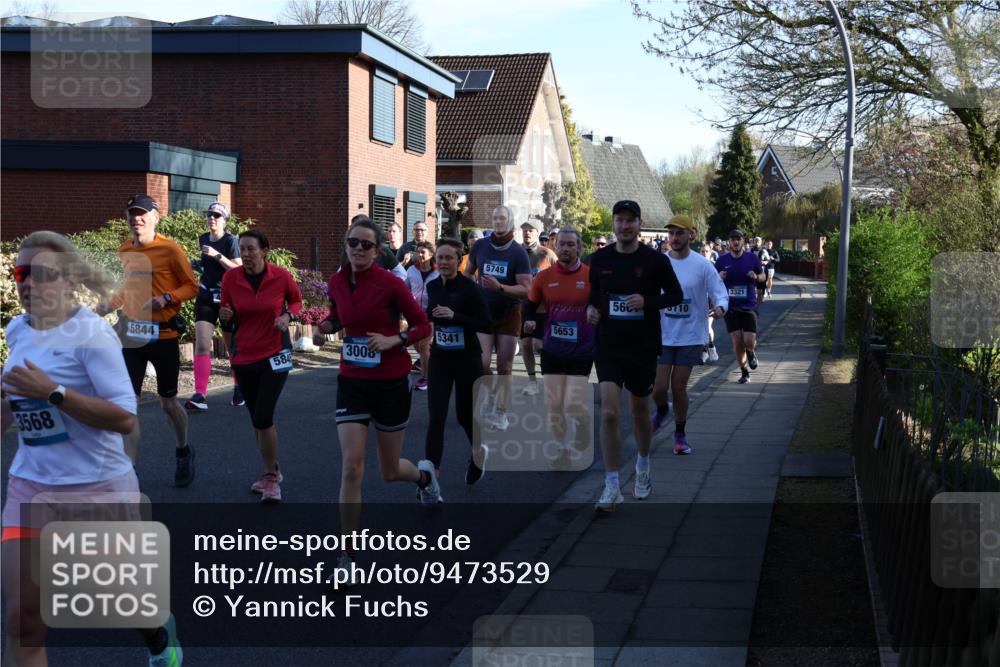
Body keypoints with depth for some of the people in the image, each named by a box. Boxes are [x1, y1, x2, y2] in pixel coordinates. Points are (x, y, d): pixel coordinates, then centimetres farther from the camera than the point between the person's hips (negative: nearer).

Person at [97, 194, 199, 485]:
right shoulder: (124, 252, 6)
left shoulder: (169, 249, -9)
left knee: (168, 402, 10)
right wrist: (106, 307, 3)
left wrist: (167, 299, -21)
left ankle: (184, 453, 38)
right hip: (131, 336, 4)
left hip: (163, 336, -4)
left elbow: (191, 286, -5)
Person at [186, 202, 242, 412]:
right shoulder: (203, 239, 8)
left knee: (233, 346, 10)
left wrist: (216, 255, -24)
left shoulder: (230, 241, -10)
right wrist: (198, 263, 5)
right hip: (206, 296, 4)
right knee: (201, 346, -10)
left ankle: (239, 387, 32)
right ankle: (200, 395, -16)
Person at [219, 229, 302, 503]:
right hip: (244, 357, 4)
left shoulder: (281, 276, -11)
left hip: (275, 355, -4)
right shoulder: (230, 278, -5)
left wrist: (288, 316, -11)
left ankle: (271, 477, 3)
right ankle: (272, 472, 31)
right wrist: (225, 316, -15)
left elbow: (297, 300, 9)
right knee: (257, 419, 13)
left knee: (263, 417, -14)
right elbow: (229, 319, 7)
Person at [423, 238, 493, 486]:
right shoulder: (432, 286, 2)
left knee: (464, 414, 11)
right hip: (440, 358, 4)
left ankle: (478, 450, 42)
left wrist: (454, 316, -26)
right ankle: (431, 474, -5)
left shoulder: (469, 288, -14)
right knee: (436, 416, -6)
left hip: (467, 359, -4)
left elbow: (487, 326, -19)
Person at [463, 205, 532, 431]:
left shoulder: (518, 253, -10)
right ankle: (490, 394, 19)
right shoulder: (480, 246, -2)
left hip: (509, 315, -1)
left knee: (504, 367, 3)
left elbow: (526, 289, -15)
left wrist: (500, 287, -27)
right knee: (482, 364, -10)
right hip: (483, 313, 1)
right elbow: (468, 273, 16)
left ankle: (500, 412, 15)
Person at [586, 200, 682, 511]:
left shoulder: (655, 260, -6)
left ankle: (643, 466, 42)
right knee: (609, 413, -11)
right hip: (609, 345, 1)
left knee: (639, 410, 16)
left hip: (643, 346, 0)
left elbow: (675, 294, 1)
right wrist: (591, 308, -4)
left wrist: (647, 301, -16)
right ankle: (612, 486, -4)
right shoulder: (600, 258, 1)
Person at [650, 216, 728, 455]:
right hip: (662, 335, 2)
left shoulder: (702, 265, -6)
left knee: (678, 388, 2)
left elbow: (721, 293, -7)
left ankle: (680, 435, 22)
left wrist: (720, 307, -27)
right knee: (659, 389, -1)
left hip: (690, 337, -1)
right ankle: (662, 411, 35)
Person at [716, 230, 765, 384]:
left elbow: (762, 276, 11)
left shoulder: (752, 258, 0)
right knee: (737, 341, -3)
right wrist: (719, 277, -12)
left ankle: (751, 352, 28)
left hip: (749, 306, -1)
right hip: (731, 306, 1)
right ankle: (744, 371, 17)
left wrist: (756, 276, -12)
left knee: (749, 341, -9)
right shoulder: (722, 260, 1)